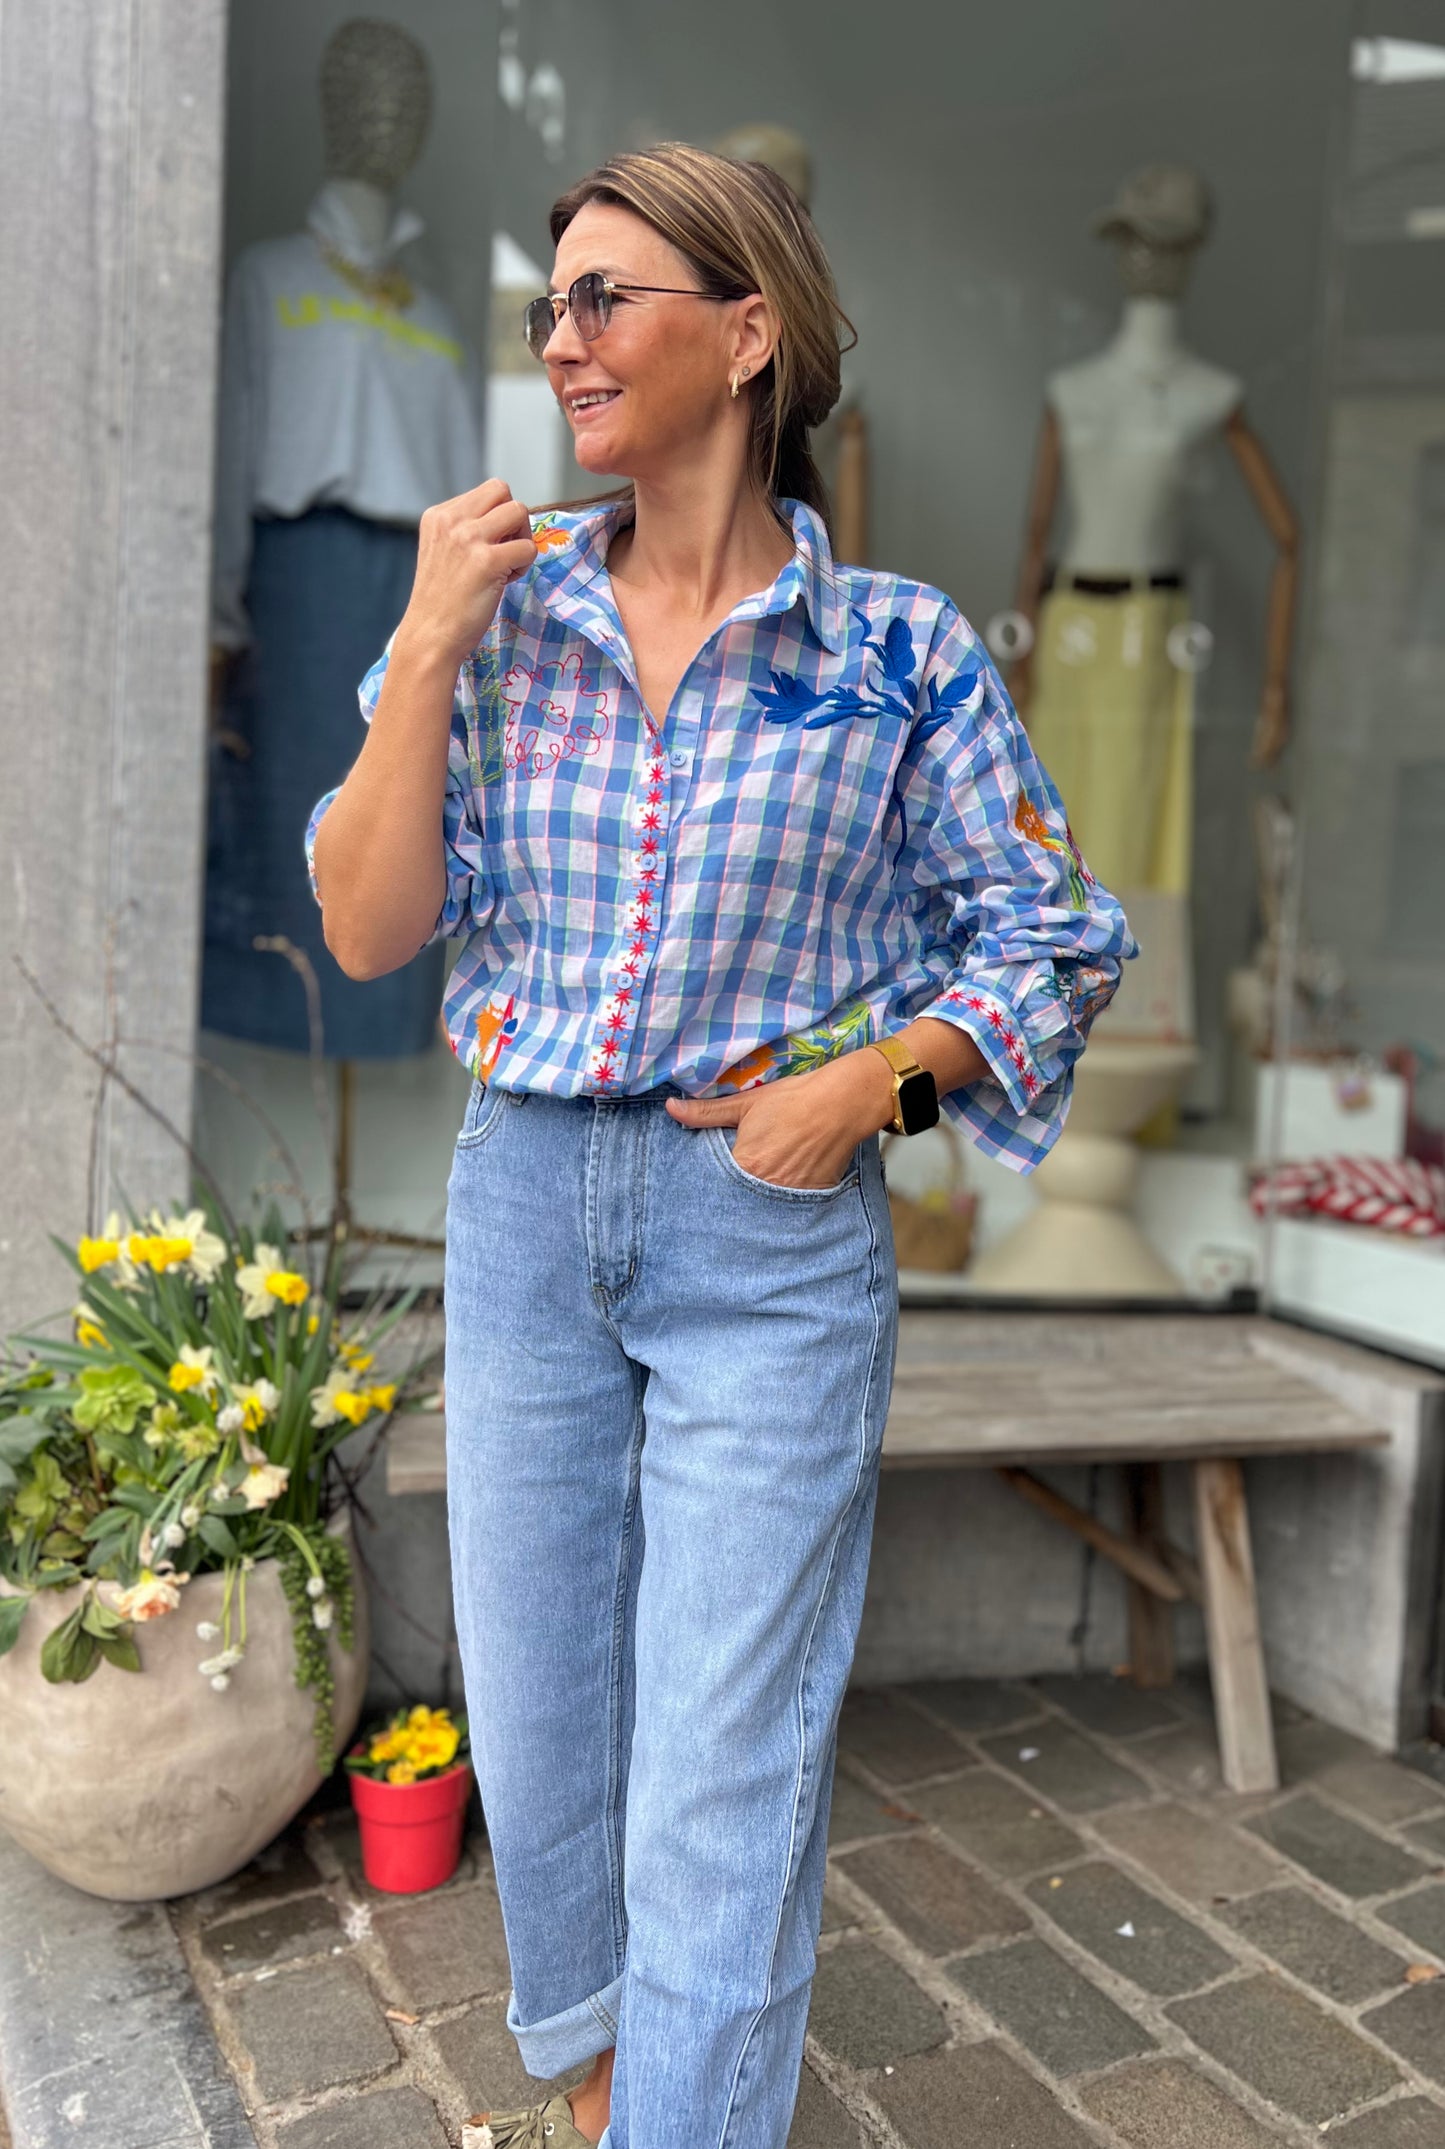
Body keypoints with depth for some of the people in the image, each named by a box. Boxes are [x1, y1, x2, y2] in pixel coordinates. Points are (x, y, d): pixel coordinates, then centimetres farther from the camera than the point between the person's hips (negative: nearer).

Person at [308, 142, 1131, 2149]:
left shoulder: (897, 647, -6)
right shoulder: (502, 611, 2)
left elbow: (1053, 940, 1)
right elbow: (371, 930, -3)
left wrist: (874, 1075, -14)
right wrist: (427, 649, -10)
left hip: (773, 1229, -3)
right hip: (521, 1205, 4)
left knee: (722, 1773, 5)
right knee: (535, 1715, 20)